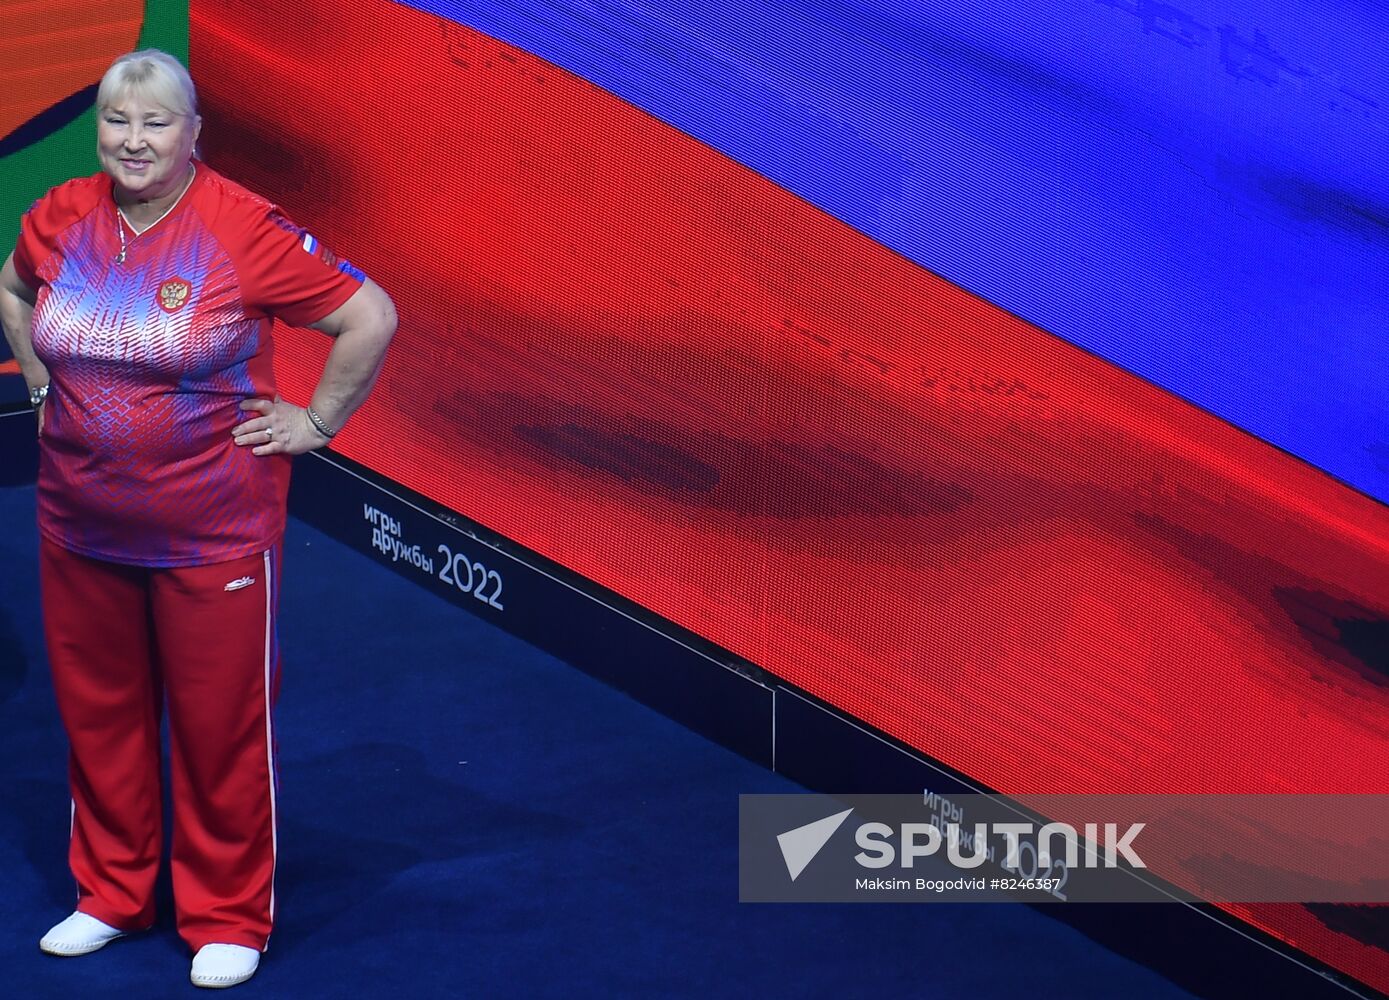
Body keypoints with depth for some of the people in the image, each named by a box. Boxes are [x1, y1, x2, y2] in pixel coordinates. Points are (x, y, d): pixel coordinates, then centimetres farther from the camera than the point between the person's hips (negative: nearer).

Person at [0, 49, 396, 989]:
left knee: (221, 727, 5)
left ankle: (229, 920, 21)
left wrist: (315, 421, -8)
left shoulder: (244, 230, -16)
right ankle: (111, 895, 34)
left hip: (214, 532, -5)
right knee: (98, 714, 16)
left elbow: (371, 318, -11)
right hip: (82, 528, 5)